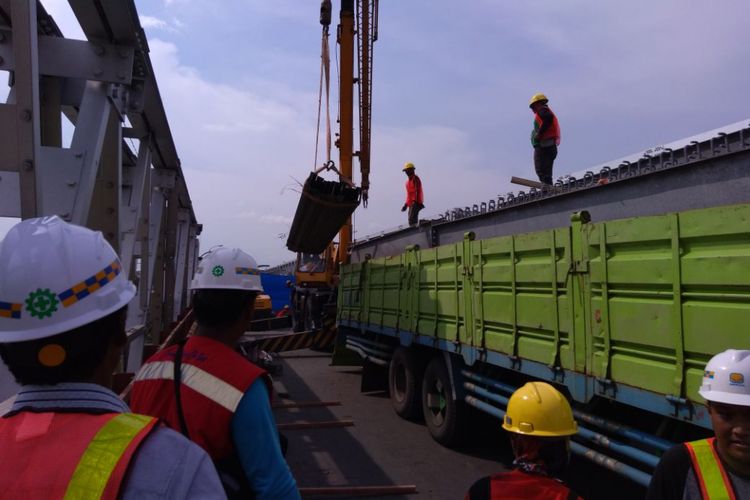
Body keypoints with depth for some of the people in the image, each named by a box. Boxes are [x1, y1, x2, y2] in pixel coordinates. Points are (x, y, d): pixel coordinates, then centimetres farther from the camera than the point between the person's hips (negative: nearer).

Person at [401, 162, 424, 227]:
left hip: (416, 203, -10)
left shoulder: (415, 178, -5)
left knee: (412, 220, -20)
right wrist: (406, 205, 24)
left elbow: (417, 191, -16)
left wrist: (415, 202, -25)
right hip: (411, 204, 10)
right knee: (411, 221, 5)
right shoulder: (408, 180, 23)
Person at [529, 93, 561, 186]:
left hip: (543, 145, -10)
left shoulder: (542, 110, 1)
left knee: (541, 170, -16)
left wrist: (539, 133, -18)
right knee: (546, 172, 9)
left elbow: (548, 117, -21)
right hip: (551, 146, 10)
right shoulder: (549, 112, 31)